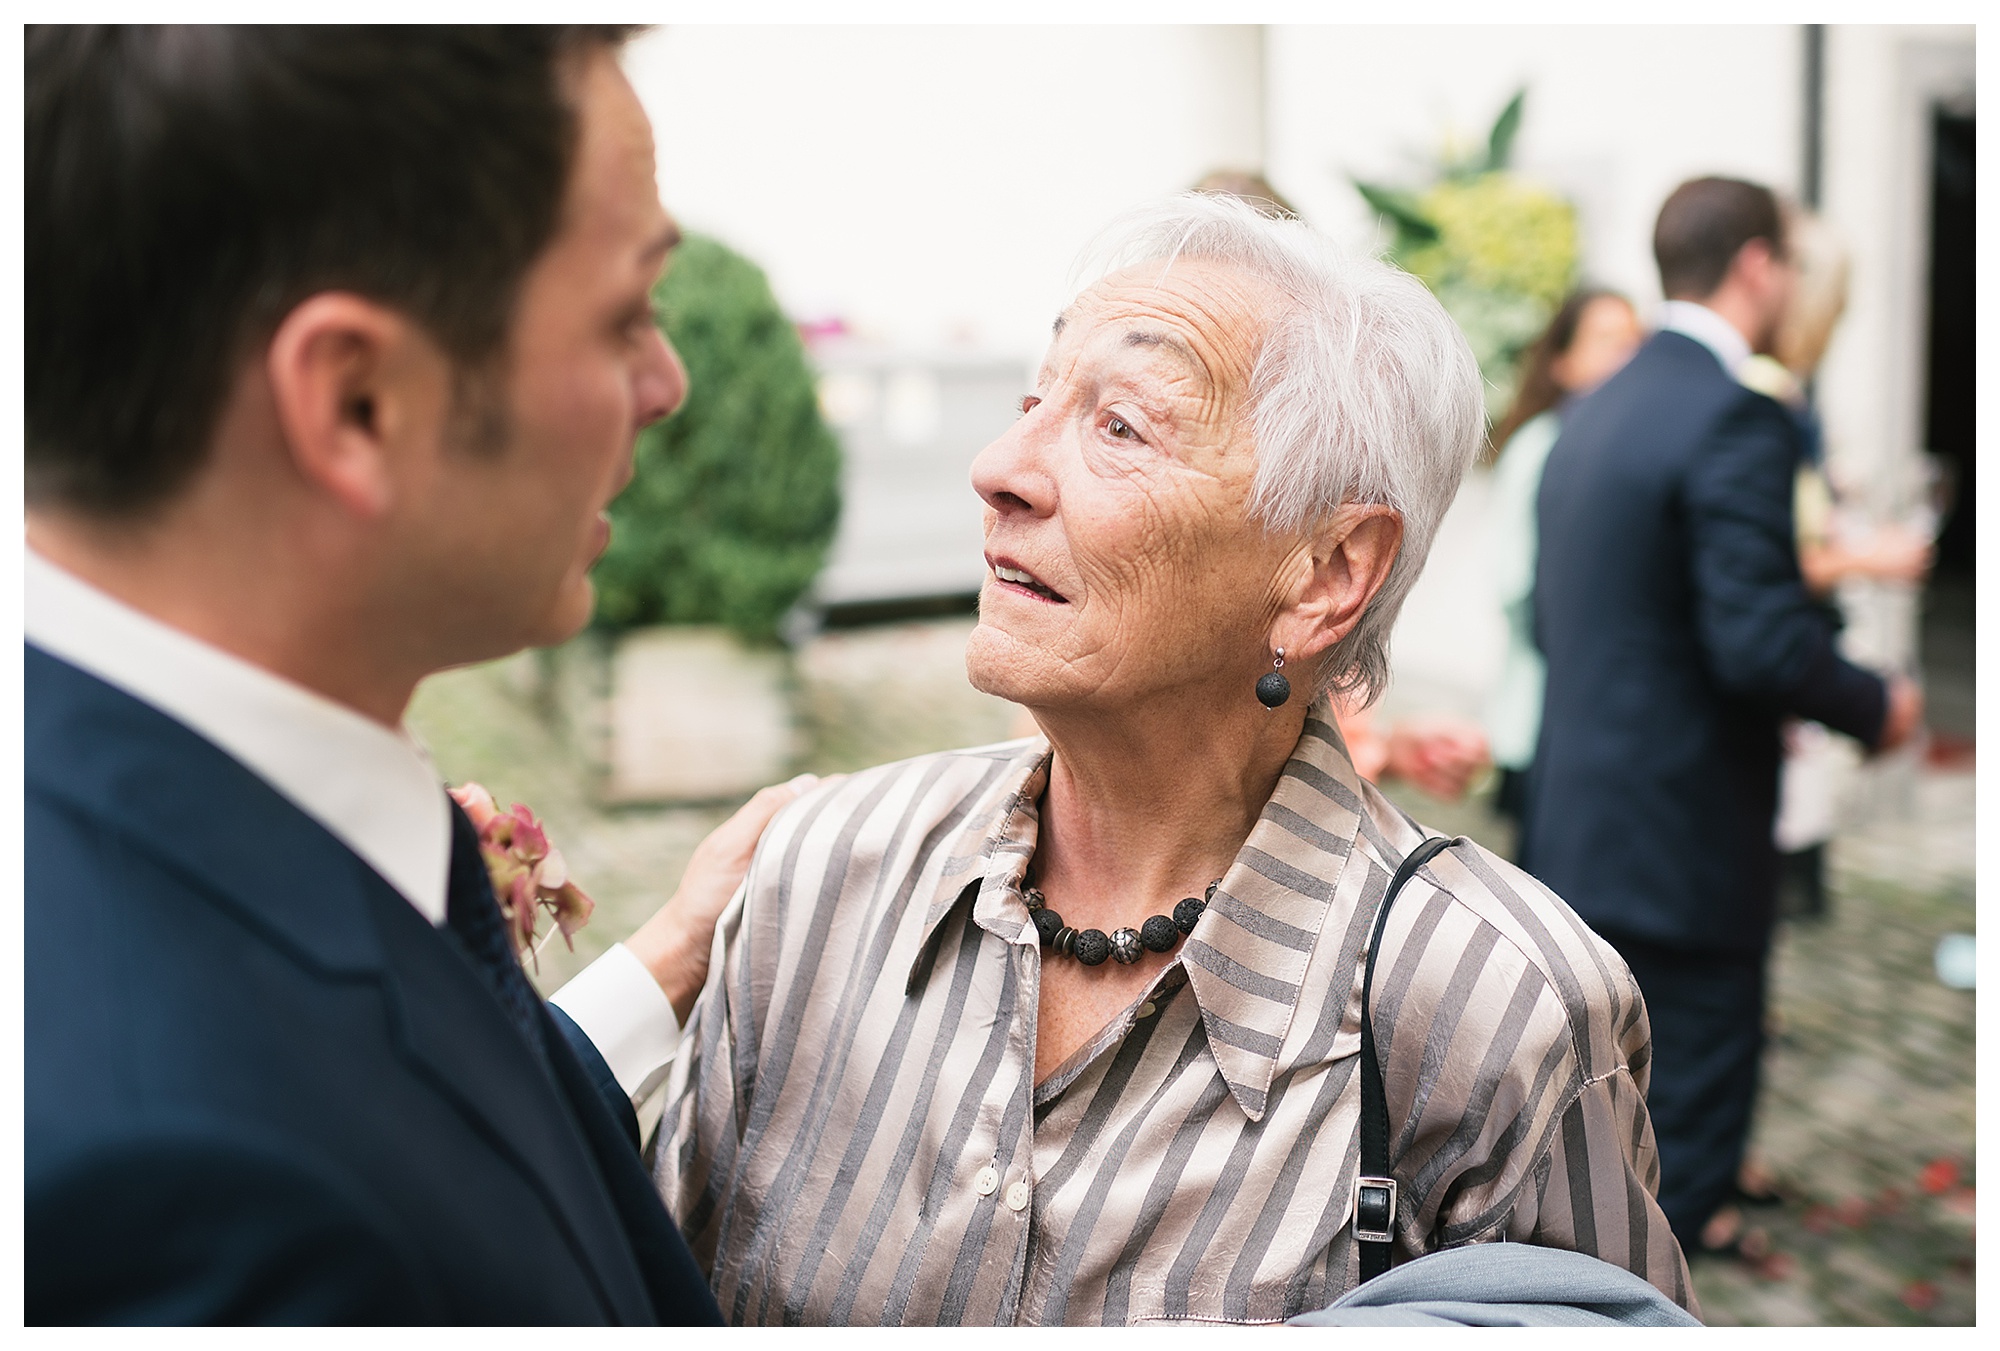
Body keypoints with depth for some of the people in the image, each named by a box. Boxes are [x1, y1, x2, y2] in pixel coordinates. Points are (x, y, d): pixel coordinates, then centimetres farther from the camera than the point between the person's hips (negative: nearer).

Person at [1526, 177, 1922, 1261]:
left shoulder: (1590, 417, 10)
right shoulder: (1735, 421, -18)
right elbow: (1763, 638, -24)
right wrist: (1876, 708, -7)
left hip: (1579, 820, 9)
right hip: (1686, 836, -9)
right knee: (1703, 1074, 5)